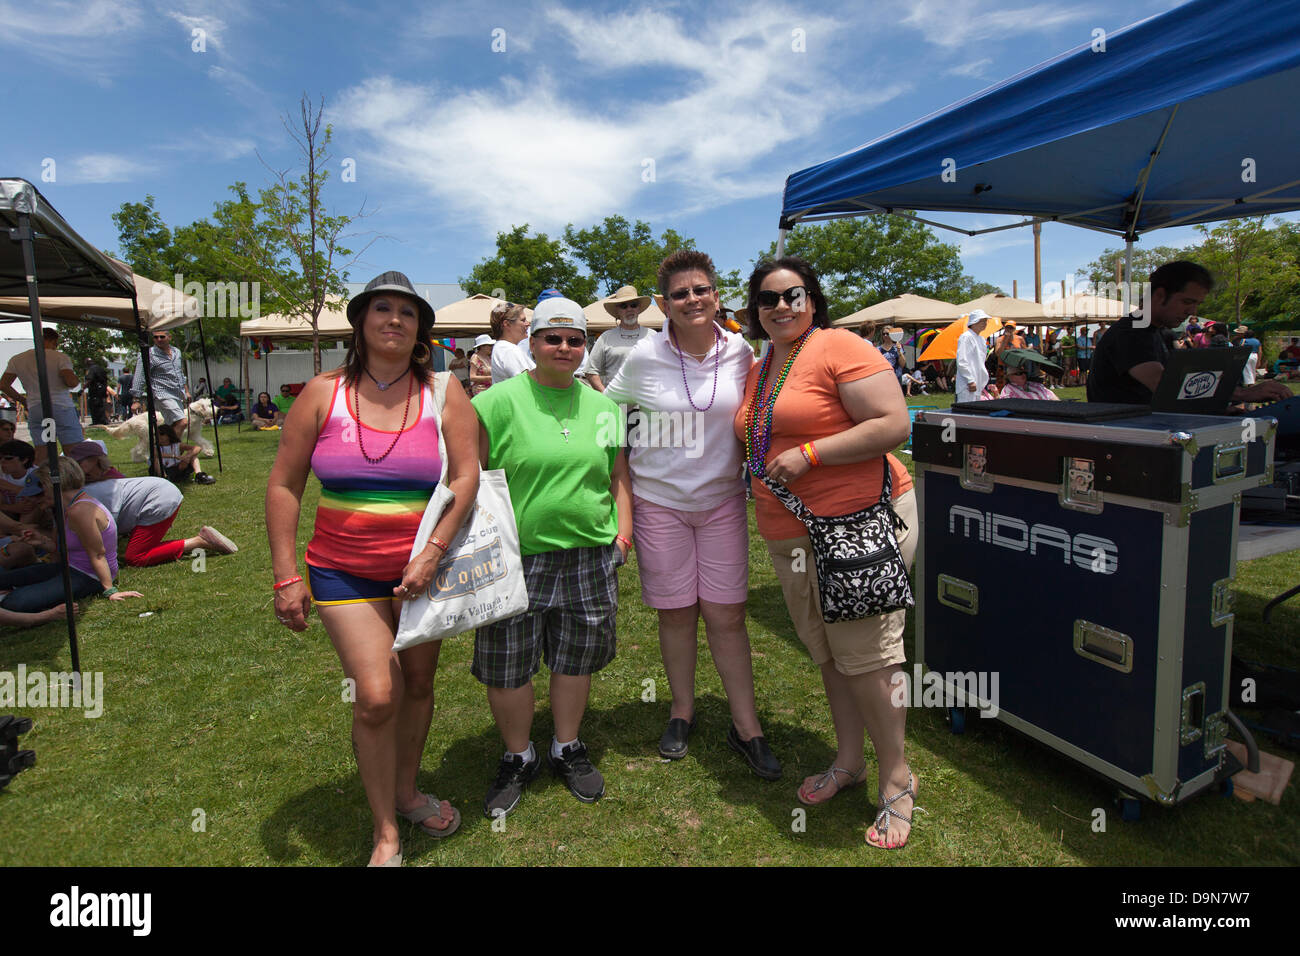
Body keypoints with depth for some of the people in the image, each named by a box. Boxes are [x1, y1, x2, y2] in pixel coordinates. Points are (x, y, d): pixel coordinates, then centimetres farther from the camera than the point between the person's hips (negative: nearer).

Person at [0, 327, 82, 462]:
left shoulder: (17, 359, 12)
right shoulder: (60, 357, -3)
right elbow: (72, 382, -16)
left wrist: (22, 400, 23)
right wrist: (75, 377, 6)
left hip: (34, 409, 5)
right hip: (62, 407, -5)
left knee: (41, 454, 5)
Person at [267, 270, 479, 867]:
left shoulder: (442, 394, -2)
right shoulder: (324, 394, -1)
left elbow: (466, 477, -8)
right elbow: (284, 485, 1)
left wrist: (432, 554, -19)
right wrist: (285, 576, -4)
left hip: (422, 569, 2)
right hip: (344, 571, -1)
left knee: (418, 685, 14)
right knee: (375, 697, -9)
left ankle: (406, 792, 41)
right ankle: (385, 835, 13)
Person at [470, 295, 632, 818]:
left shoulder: (601, 406, 9)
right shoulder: (499, 401, -6)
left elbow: (618, 475, 16)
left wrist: (623, 530, 8)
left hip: (589, 557, 4)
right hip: (515, 558, -3)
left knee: (575, 657, 14)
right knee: (507, 667, 7)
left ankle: (568, 749, 37)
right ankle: (518, 757, 32)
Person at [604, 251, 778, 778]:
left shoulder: (740, 353, -2)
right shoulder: (644, 357, -7)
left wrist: (743, 464, 4)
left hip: (722, 499, 1)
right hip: (660, 501, -1)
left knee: (727, 615, 2)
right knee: (675, 613, 9)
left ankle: (746, 725, 16)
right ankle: (682, 709, 30)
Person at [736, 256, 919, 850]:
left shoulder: (839, 347, -10)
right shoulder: (759, 370, 15)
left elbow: (893, 425, -18)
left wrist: (808, 454, -21)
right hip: (788, 538, 8)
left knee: (865, 656, -2)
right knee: (827, 654, 16)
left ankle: (897, 780, 17)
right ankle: (848, 762, 33)